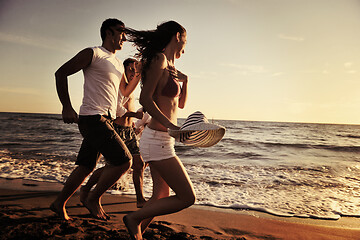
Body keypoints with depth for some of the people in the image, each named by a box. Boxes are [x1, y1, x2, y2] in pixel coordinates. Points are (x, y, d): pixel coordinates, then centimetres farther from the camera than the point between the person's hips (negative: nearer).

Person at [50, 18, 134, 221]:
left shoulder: (119, 64, 21)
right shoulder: (93, 53, -4)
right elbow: (61, 73, -4)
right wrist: (67, 107, -8)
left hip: (106, 120, 9)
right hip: (93, 118, -9)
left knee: (86, 167, 13)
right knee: (124, 161, -14)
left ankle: (59, 204, 29)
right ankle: (94, 199, 4)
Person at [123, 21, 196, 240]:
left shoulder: (171, 67, 16)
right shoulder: (159, 59, -10)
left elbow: (181, 104, 22)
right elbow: (145, 98, -18)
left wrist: (184, 81, 8)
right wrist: (172, 126, -24)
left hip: (162, 139, 10)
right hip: (157, 140, -10)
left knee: (162, 197, 18)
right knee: (187, 198, -3)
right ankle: (134, 218, 9)